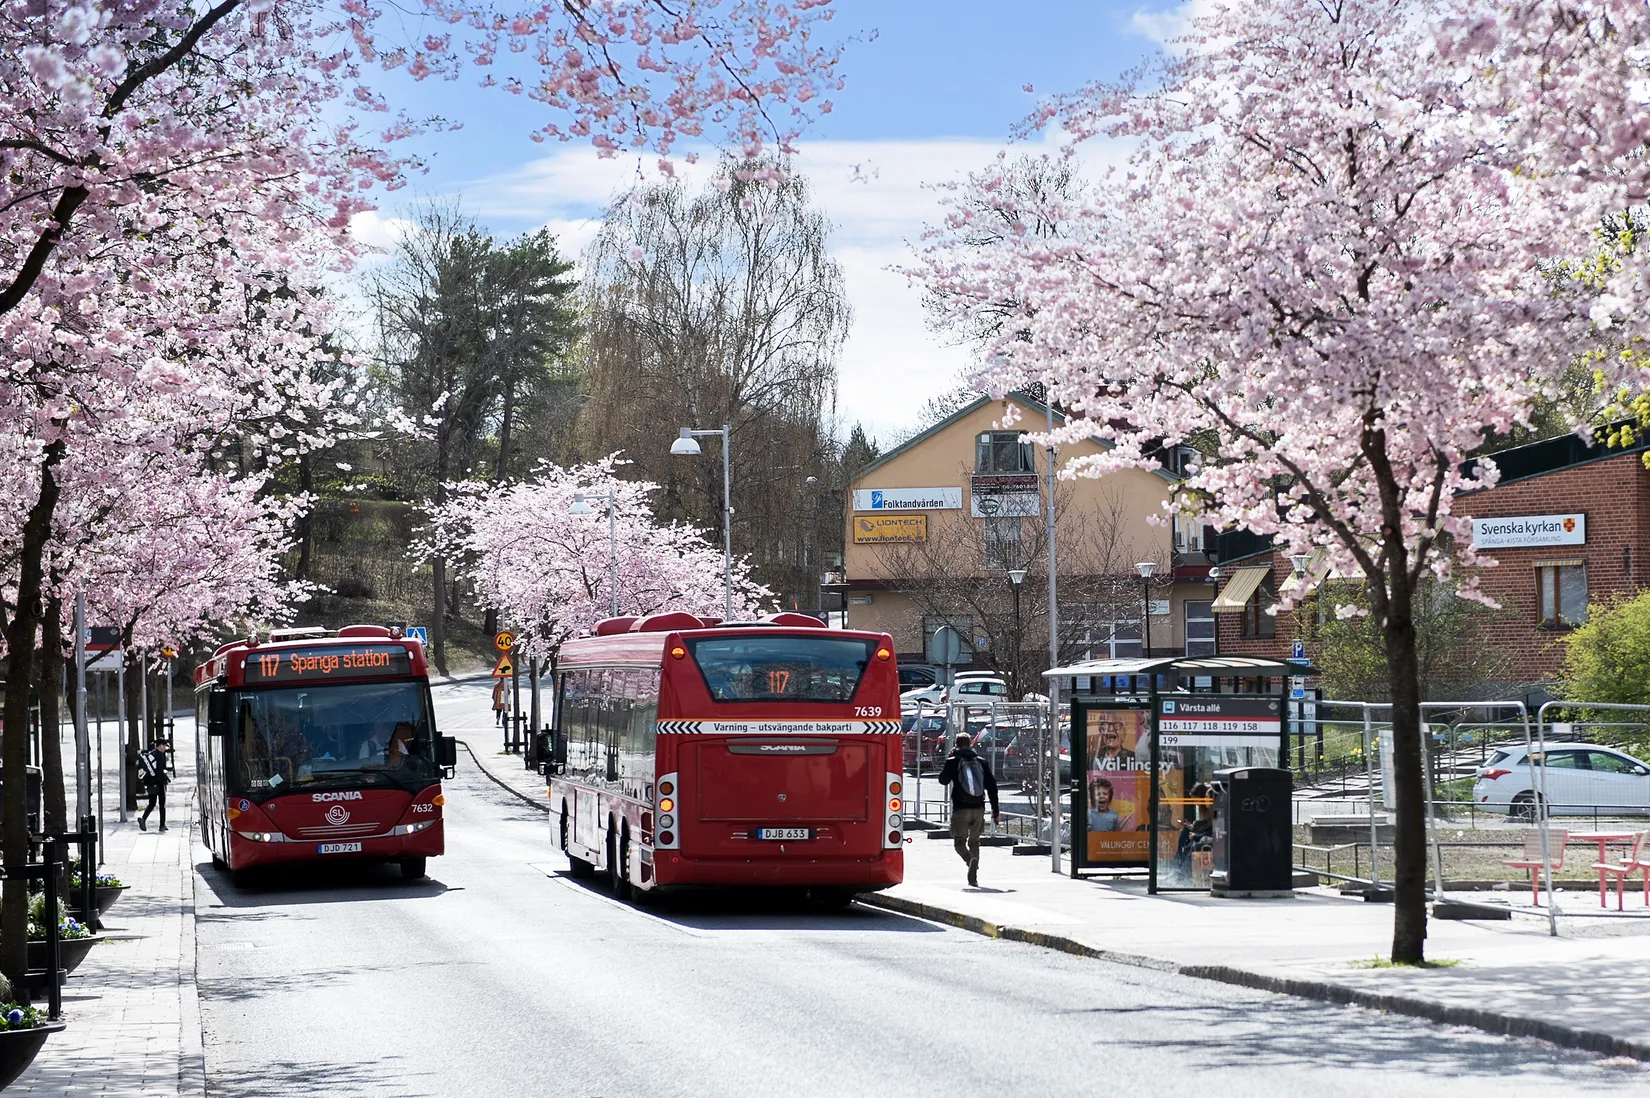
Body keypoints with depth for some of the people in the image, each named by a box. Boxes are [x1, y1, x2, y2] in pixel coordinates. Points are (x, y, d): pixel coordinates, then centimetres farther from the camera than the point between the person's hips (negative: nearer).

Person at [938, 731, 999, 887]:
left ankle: (970, 858, -32)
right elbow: (992, 787, 5)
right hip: (978, 809, 3)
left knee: (960, 841, 1)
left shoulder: (953, 762, -3)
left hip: (960, 809, -3)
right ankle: (973, 878, 10)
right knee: (974, 842, 15)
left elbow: (943, 780, 12)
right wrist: (995, 811, 8)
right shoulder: (981, 762, 6)